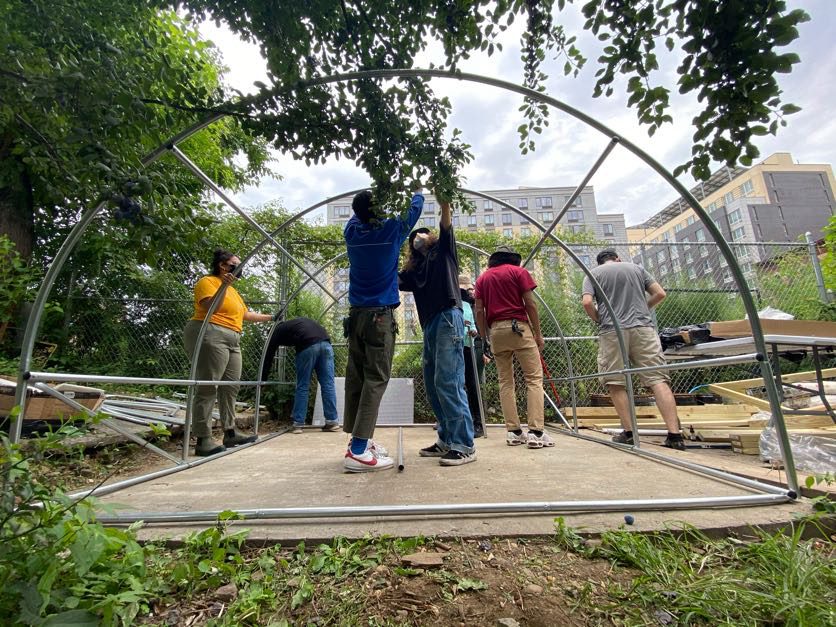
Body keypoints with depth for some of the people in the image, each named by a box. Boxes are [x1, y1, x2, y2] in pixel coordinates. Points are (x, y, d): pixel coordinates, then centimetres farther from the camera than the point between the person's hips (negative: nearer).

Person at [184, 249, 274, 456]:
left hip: (232, 341, 9)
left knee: (230, 387, 8)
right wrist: (223, 286, -23)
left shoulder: (233, 290, 25)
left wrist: (269, 318, 35)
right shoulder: (208, 282, -1)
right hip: (210, 336, -9)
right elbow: (209, 307, -16)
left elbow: (245, 313, 32)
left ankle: (230, 433, 15)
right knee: (207, 387, -10)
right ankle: (203, 440, -7)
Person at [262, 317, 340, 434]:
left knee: (302, 387, 7)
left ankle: (298, 424, 12)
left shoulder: (278, 330, 25)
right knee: (328, 385, 7)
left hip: (308, 346, -5)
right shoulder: (297, 323, 41)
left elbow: (269, 355, 23)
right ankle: (333, 421, 10)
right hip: (326, 343, 5)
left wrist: (262, 380, 32)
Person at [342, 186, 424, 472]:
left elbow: (359, 213, 32)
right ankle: (358, 451, -10)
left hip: (356, 315, 6)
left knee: (356, 377, 8)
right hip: (380, 317, -6)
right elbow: (413, 210, 16)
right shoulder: (390, 231, -3)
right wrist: (418, 190, 35)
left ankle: (359, 439, 16)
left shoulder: (352, 231, 8)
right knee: (375, 379, -7)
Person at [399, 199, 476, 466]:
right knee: (432, 385, 7)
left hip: (448, 318, -7)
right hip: (429, 325, 7)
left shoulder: (443, 249, 14)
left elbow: (446, 223, -3)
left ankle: (464, 446, -8)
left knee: (448, 382, -13)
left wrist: (443, 204, -17)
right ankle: (446, 440, 16)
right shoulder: (414, 269, 25)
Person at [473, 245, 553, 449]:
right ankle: (536, 432, -9)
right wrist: (538, 333, 2)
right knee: (534, 377, -2)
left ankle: (514, 432, 6)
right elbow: (530, 304, -2)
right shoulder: (519, 271, 6)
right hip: (518, 327, -3)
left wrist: (485, 337, 13)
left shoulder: (482, 278, 15)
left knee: (505, 381, 7)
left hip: (495, 330, 4)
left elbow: (479, 311, 7)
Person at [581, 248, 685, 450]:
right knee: (658, 379, -2)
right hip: (643, 328, 2)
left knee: (616, 383, 5)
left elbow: (587, 303, -5)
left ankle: (628, 432, 5)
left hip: (612, 331, -2)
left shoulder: (593, 274, 12)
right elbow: (660, 294, 15)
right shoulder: (636, 268, 20)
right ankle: (674, 434, -7)